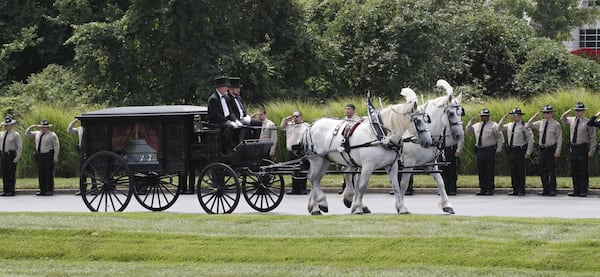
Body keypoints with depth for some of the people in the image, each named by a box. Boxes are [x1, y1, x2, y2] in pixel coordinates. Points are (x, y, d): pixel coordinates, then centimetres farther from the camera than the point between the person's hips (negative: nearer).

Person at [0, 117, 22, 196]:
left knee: (12, 174, -3)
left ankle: (11, 191, 1)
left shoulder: (15, 134, -5)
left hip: (11, 156, -6)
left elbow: (20, 147, -7)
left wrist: (17, 157, -13)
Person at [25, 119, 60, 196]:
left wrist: (55, 157, -12)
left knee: (49, 174, -5)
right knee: (41, 174, 6)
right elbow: (27, 134, 22)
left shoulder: (52, 135, -4)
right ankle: (42, 190, 11)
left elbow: (57, 146, -6)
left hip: (48, 156, -6)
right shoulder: (37, 134, 13)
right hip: (39, 155, 6)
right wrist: (30, 128, 3)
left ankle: (50, 190, 1)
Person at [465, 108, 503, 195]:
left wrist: (499, 149, -7)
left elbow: (500, 137, 0)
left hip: (490, 150, -6)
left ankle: (490, 189, -2)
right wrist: (471, 122, 6)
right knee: (481, 171, 6)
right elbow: (467, 131, 21)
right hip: (480, 150, 6)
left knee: (490, 170, -6)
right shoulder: (477, 125, 16)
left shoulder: (493, 125, 0)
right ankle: (483, 189, 11)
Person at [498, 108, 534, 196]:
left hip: (520, 150, -6)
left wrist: (528, 152, -11)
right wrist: (504, 118, 8)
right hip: (511, 150, 6)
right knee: (513, 170, 8)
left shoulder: (524, 126, -6)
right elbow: (499, 127, 22)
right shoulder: (510, 125, 11)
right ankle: (515, 189, 14)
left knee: (521, 171, -2)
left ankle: (521, 190, 3)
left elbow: (530, 139, -6)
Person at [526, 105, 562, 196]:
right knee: (543, 171, 7)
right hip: (542, 149, 5)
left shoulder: (556, 124, -3)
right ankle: (545, 190, 14)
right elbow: (528, 125, 13)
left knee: (551, 170, -3)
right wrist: (534, 116, 0)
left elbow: (559, 139, -4)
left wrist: (557, 151, -11)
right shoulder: (540, 123, 10)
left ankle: (552, 190, 2)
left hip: (551, 149, -5)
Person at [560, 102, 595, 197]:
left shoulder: (587, 122, -5)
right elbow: (562, 119, 30)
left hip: (583, 148, -5)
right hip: (573, 148, 5)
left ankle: (583, 191, 2)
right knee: (574, 171, 7)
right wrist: (568, 112, 8)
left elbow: (593, 138, -4)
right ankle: (576, 190, 13)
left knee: (583, 171, -2)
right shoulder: (572, 120, 11)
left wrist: (591, 151, -10)